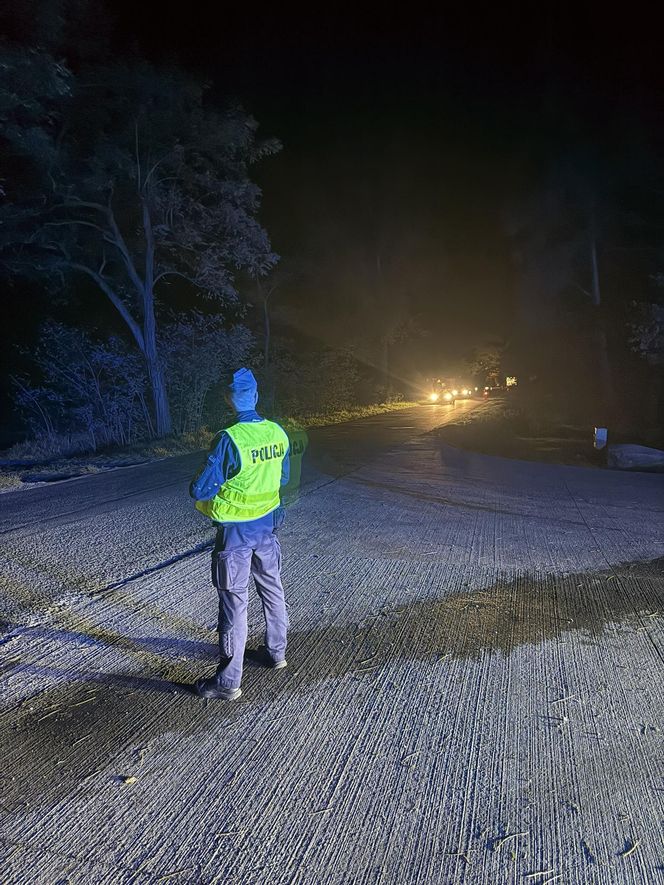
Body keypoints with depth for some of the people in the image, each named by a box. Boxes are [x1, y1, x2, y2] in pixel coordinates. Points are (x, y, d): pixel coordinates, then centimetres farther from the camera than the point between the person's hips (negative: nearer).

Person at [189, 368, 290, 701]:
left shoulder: (229, 440, -24)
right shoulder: (278, 433, -5)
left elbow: (200, 491, -20)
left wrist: (199, 489, 2)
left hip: (236, 532, -6)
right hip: (267, 525, 6)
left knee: (234, 602, 3)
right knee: (272, 589, 22)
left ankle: (228, 682, 15)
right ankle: (275, 652, 40)